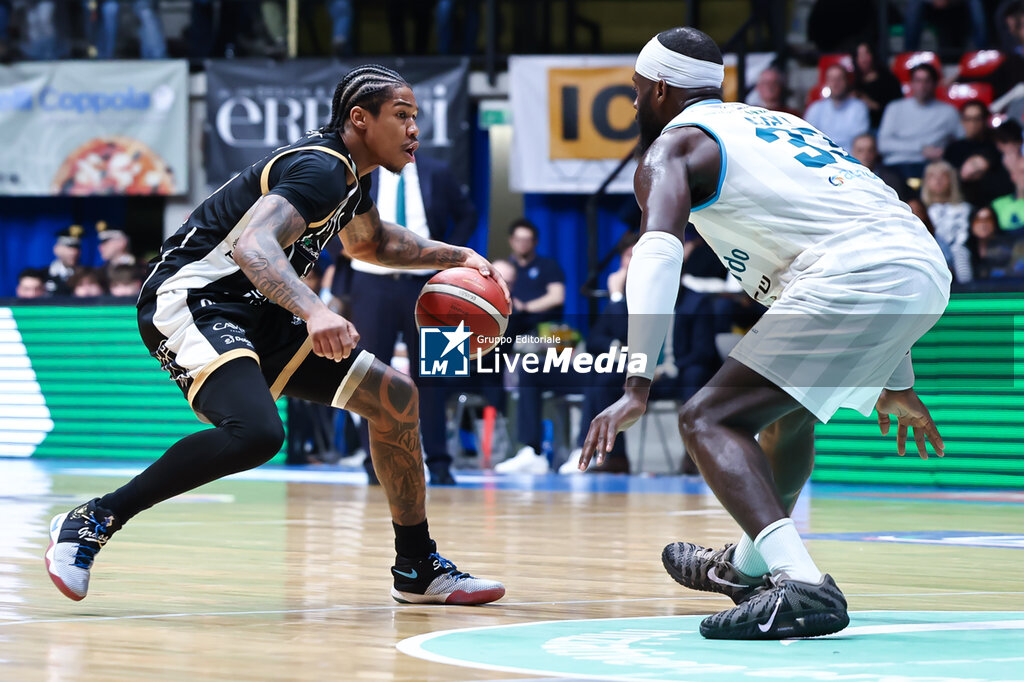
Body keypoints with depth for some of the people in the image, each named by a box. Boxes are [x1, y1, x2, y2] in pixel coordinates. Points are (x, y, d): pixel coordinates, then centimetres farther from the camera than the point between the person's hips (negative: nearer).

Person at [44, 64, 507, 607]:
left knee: (395, 398, 8)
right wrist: (314, 311, -51)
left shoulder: (347, 174, 13)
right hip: (189, 302, -11)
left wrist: (454, 256, 25)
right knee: (255, 431, -36)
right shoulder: (318, 169, -19)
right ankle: (92, 522, -23)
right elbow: (252, 245, -36)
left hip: (253, 313, 11)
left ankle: (418, 569, 19)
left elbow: (370, 242, 36)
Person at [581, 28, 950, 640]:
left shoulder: (673, 146, 8)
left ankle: (803, 586, -28)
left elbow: (658, 255, -13)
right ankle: (750, 565, 51)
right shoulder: (774, 123, 33)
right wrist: (896, 382, 40)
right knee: (788, 409, 32)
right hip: (928, 268, 9)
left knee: (710, 420, -8)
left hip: (853, 278, -9)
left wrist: (638, 387, -21)